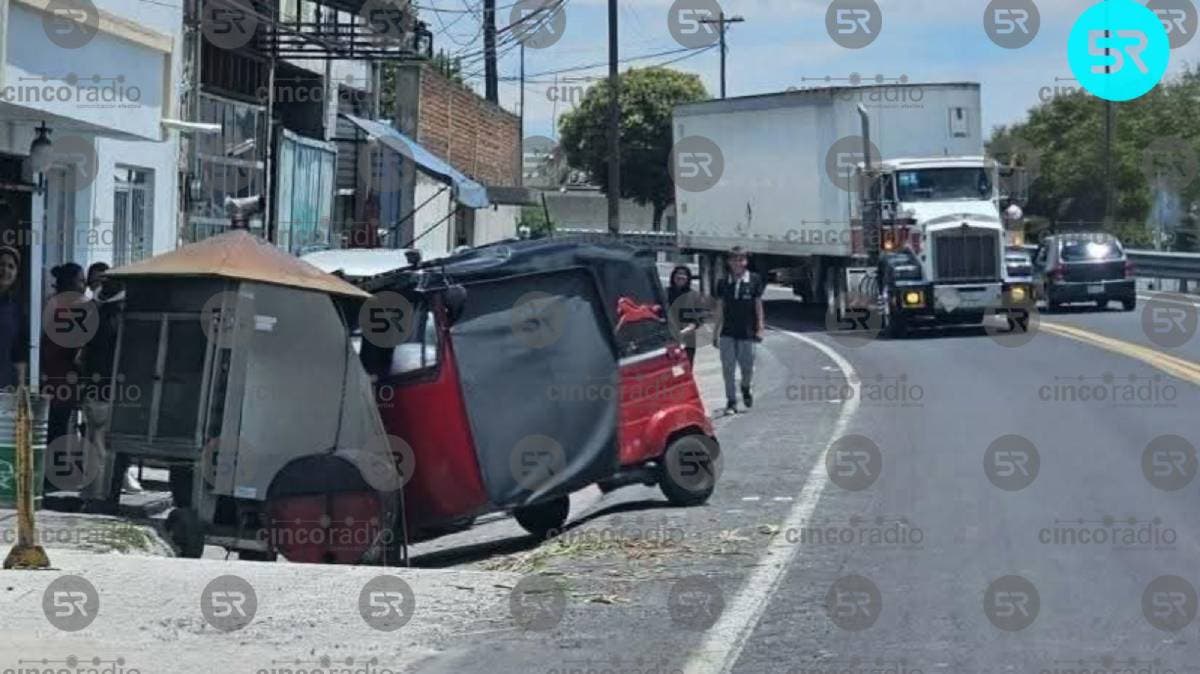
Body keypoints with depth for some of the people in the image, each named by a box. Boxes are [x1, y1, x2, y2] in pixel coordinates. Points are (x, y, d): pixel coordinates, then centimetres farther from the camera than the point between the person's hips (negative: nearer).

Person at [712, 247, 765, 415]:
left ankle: (746, 389, 35)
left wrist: (760, 328, -2)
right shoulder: (723, 283, 4)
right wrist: (716, 332, 7)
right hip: (727, 333, 1)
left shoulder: (754, 280, -1)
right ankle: (731, 401, 7)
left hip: (747, 332, -1)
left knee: (747, 366, 5)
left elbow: (758, 305, 2)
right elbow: (720, 308, 8)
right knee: (728, 368, -1)